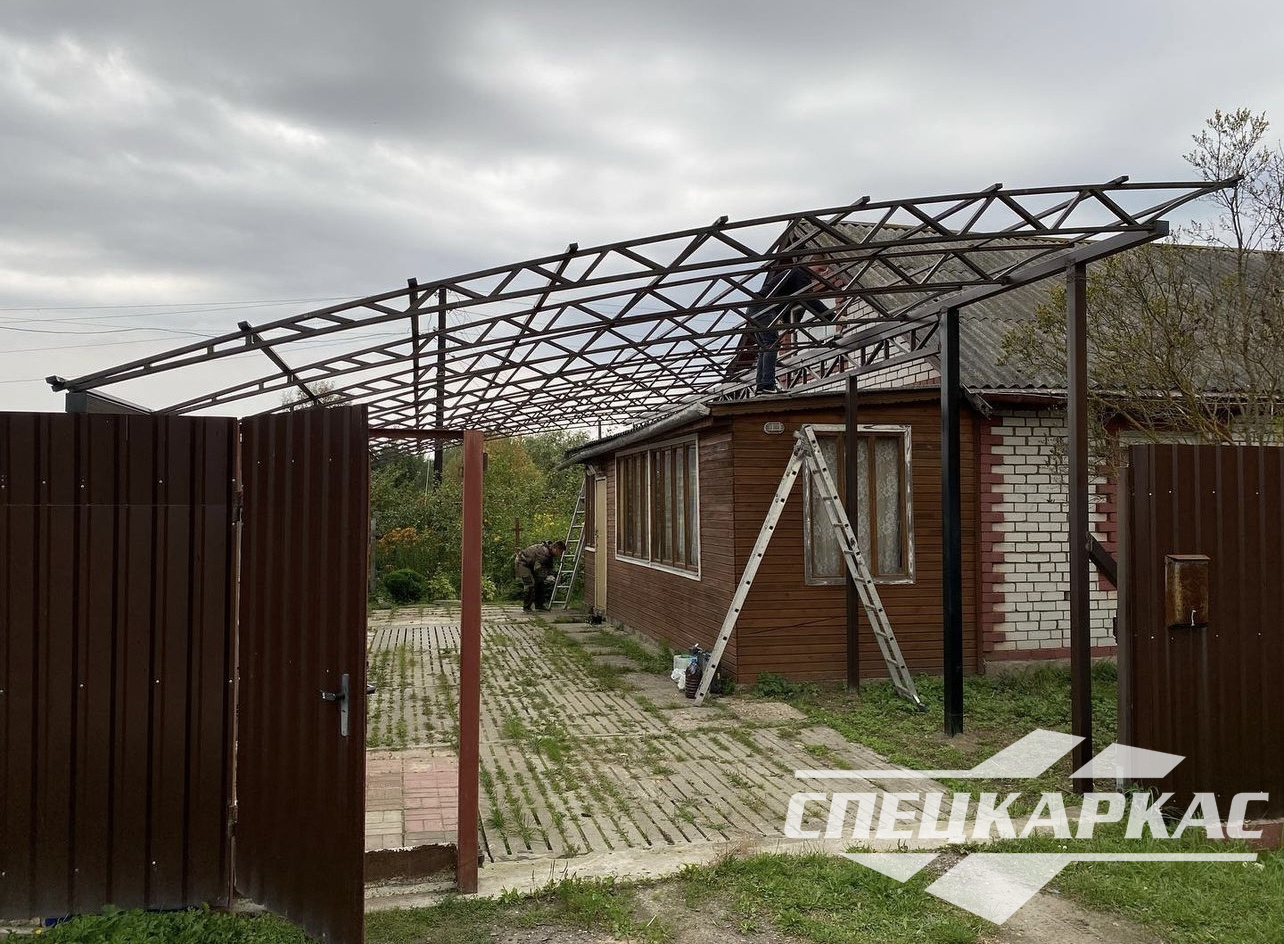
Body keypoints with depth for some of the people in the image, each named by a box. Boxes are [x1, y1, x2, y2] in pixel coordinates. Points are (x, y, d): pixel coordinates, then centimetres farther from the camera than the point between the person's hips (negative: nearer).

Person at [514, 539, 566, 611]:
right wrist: (546, 577, -26)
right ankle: (526, 607, -9)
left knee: (540, 582, 6)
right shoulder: (543, 551, -33)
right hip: (521, 562, -10)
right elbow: (538, 568, -32)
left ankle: (539, 605, 13)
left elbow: (550, 567, 7)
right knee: (530, 584, -18)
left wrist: (550, 575, -11)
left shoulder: (553, 555, -2)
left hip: (530, 564, 10)